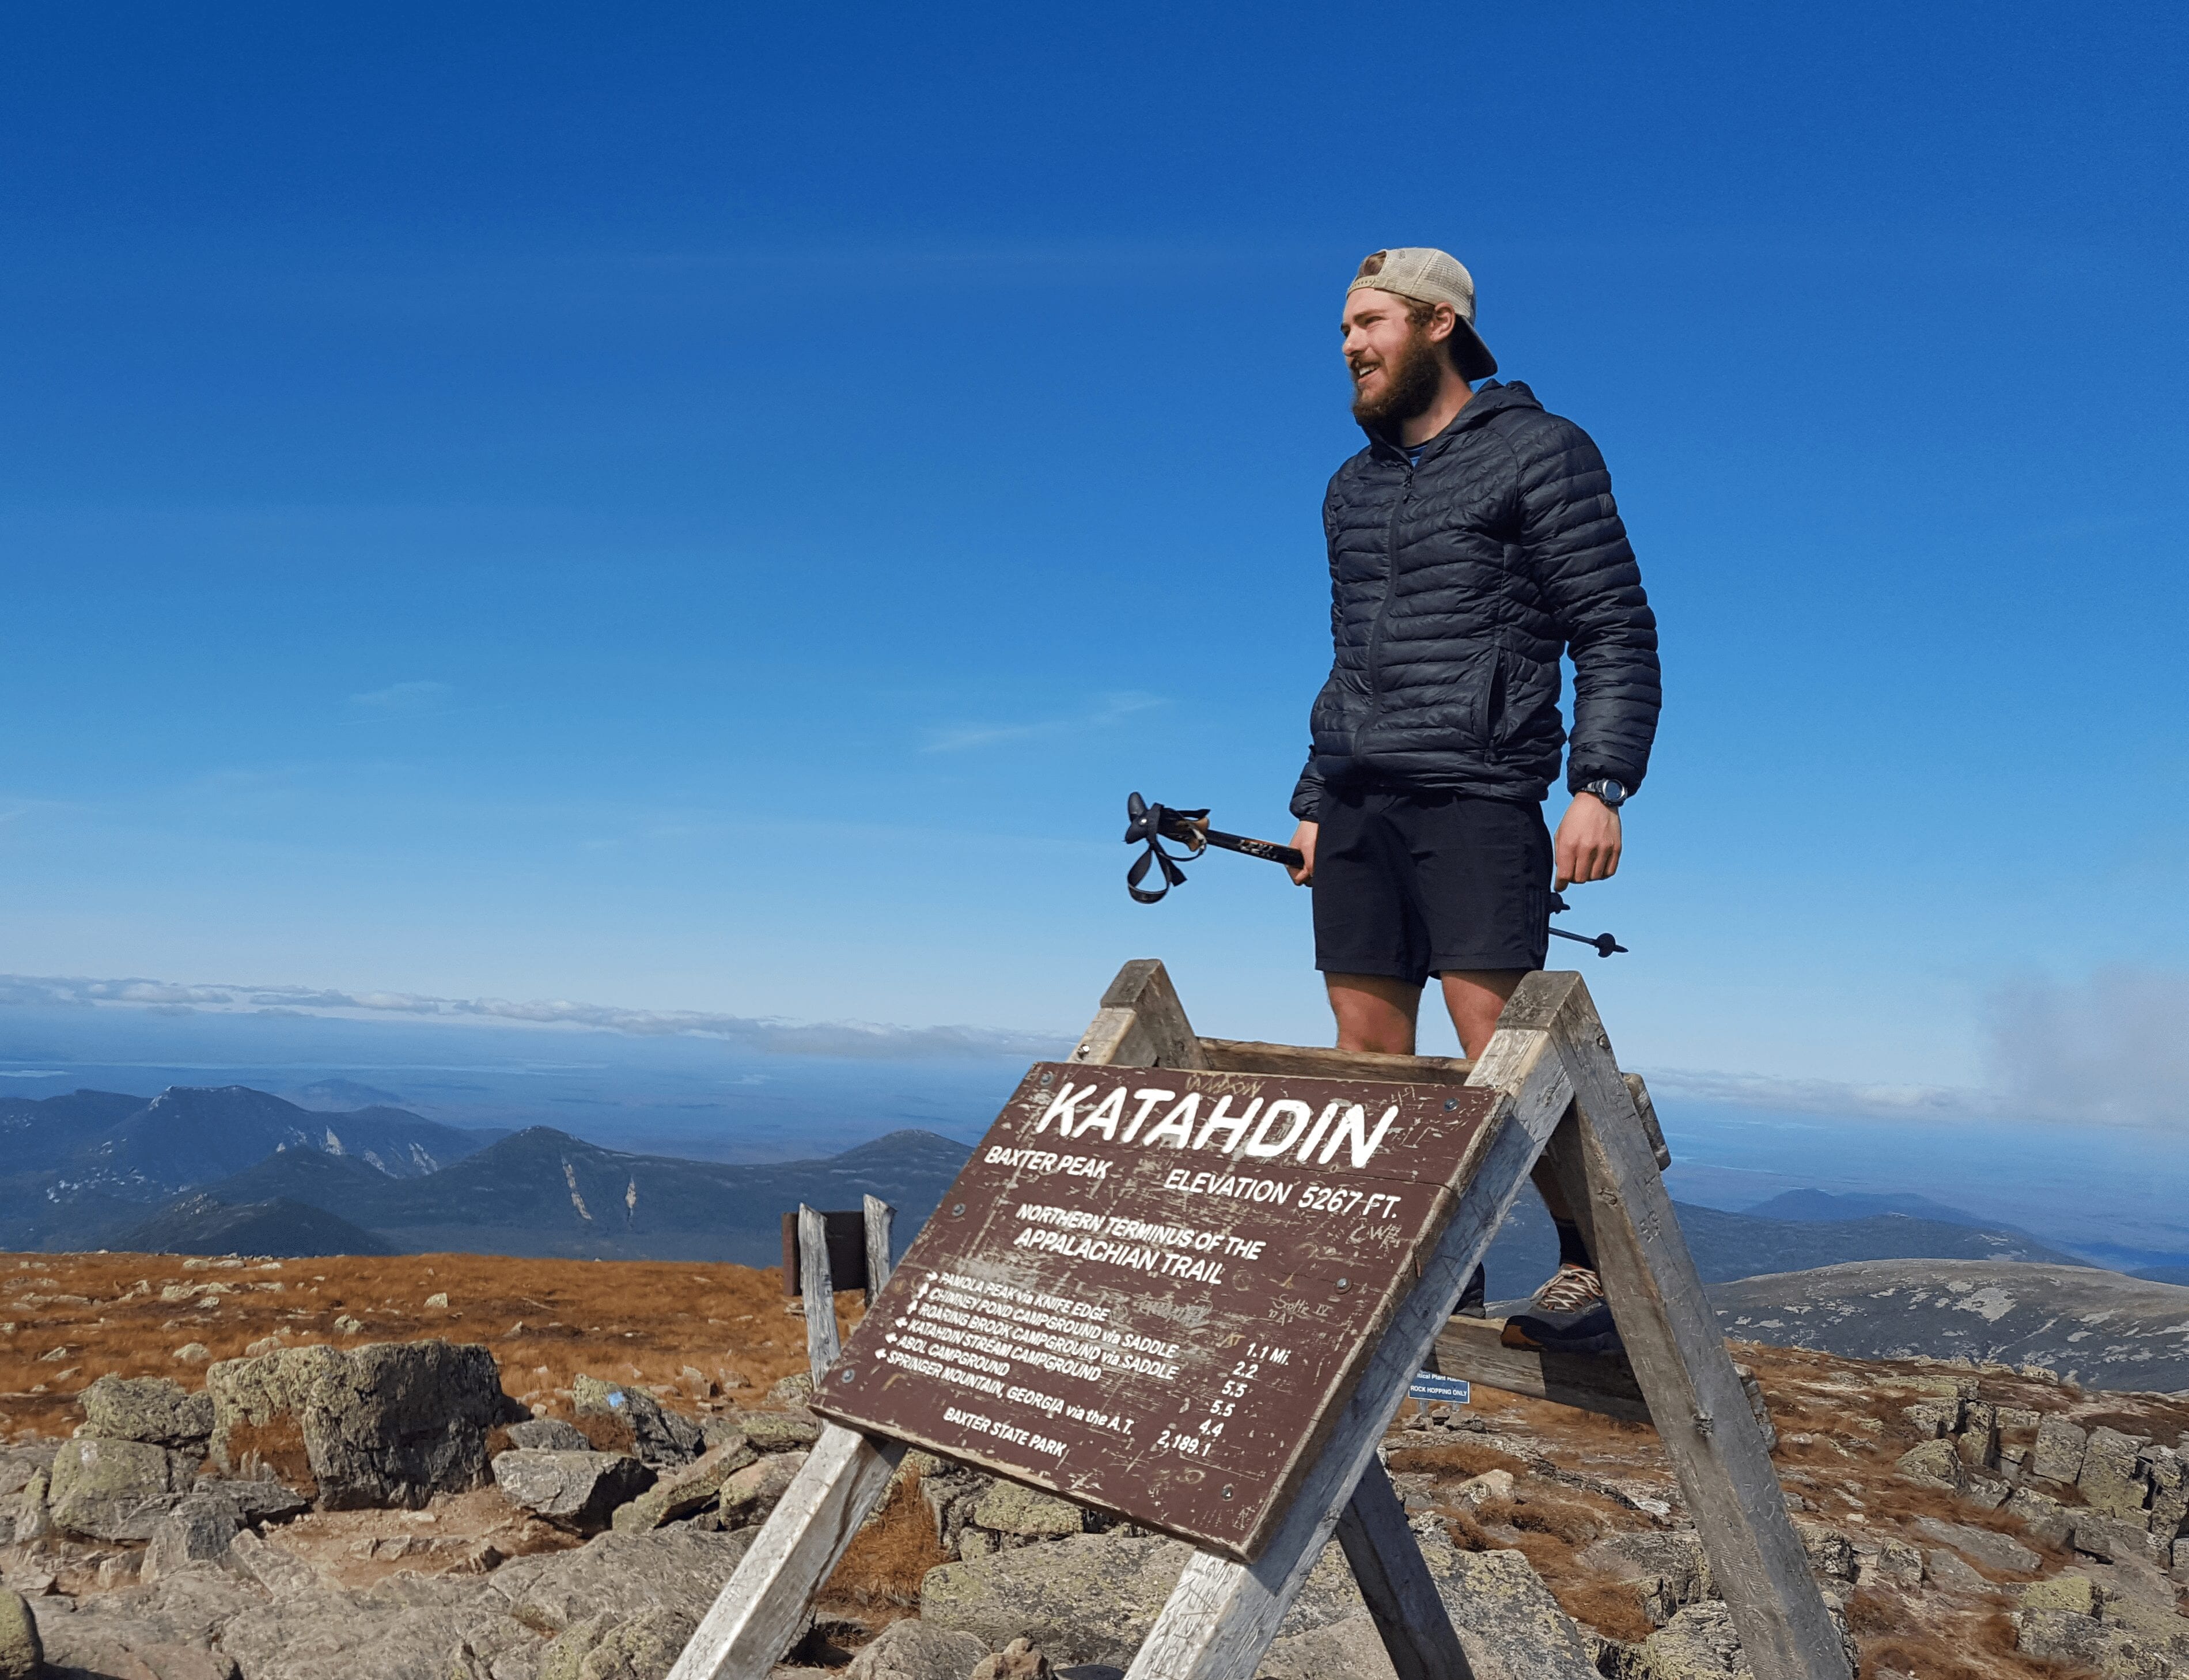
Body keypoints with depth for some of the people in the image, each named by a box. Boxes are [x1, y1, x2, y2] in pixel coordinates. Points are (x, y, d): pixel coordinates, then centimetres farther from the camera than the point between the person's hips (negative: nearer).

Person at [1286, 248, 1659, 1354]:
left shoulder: (1538, 452, 2)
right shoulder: (1352, 486, 21)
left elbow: (1617, 634, -3)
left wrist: (1599, 786, -15)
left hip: (1476, 797, -7)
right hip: (1356, 807, 7)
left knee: (1502, 1054, -14)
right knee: (1368, 1059, 4)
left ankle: (1597, 1268, 0)